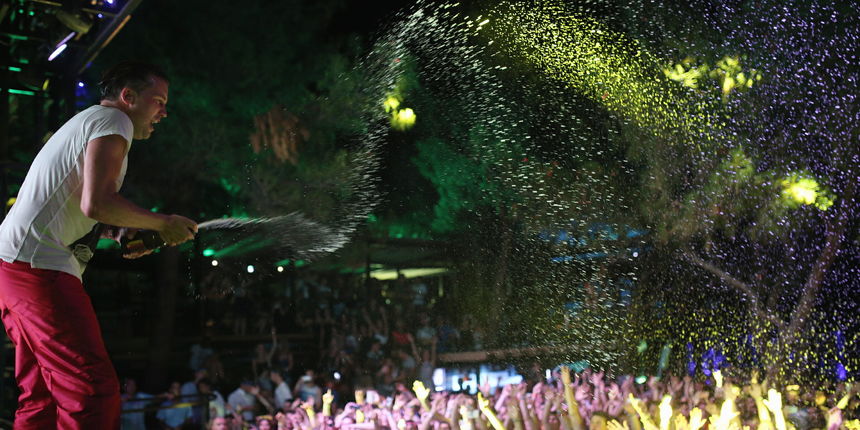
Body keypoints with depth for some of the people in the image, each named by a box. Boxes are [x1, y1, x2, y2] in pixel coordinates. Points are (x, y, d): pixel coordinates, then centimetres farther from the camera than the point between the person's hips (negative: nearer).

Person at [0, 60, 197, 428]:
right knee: (95, 391, -17)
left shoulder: (84, 122, 28)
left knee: (43, 397, 11)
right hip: (37, 263, -11)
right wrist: (162, 224, -6)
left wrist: (120, 237, 13)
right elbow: (96, 203, -19)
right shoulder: (113, 120, -3)